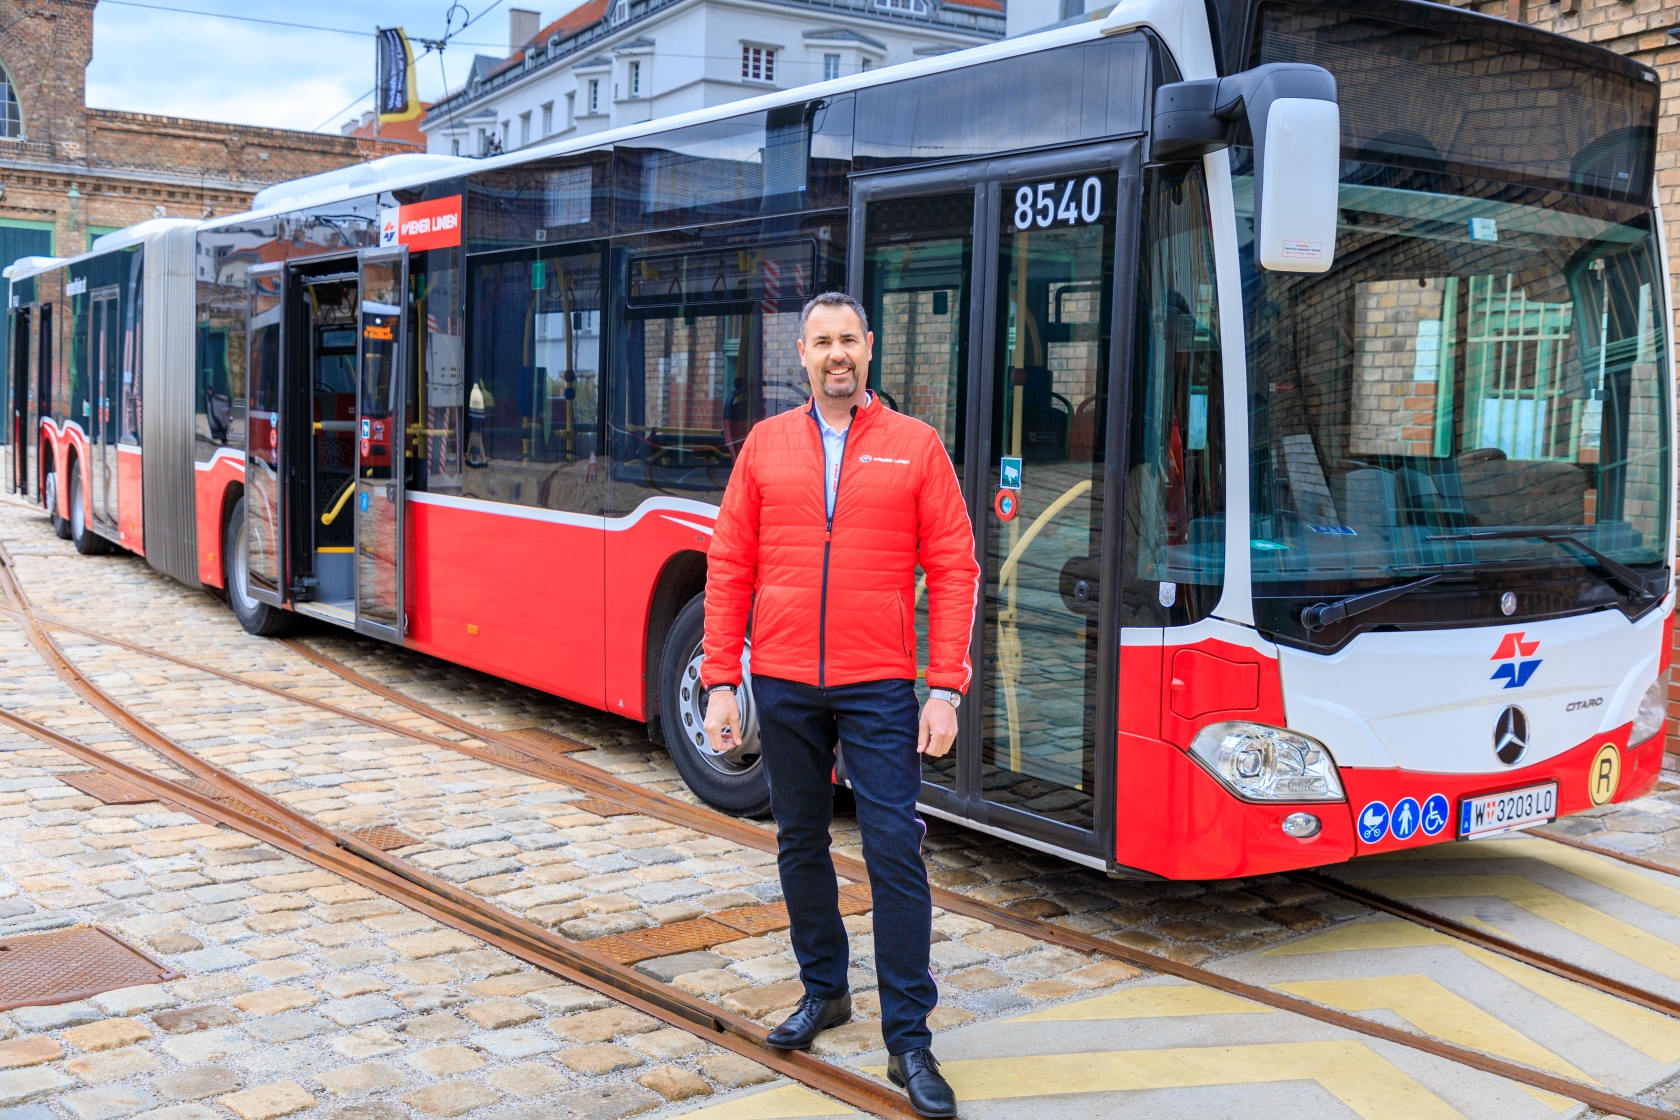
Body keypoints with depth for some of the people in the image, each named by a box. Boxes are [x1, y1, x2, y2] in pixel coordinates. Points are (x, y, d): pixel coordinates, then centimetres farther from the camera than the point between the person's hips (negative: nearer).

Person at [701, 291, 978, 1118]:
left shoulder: (914, 445, 1)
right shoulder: (766, 444, 6)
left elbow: (953, 570, -1)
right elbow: (730, 568, 6)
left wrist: (946, 690, -8)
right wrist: (720, 683, 0)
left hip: (878, 687, -2)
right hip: (783, 685, 3)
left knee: (895, 853, -4)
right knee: (800, 843, 14)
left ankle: (908, 1037, 5)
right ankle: (823, 990, 33)